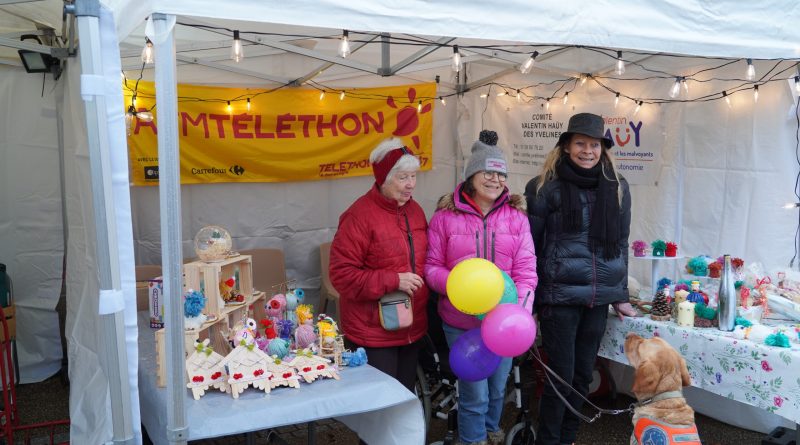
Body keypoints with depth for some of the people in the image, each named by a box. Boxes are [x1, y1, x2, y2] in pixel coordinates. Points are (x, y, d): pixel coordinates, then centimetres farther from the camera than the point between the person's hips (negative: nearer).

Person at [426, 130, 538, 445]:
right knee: (475, 393, 5)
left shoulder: (516, 216, -2)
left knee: (498, 388, 21)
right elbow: (432, 267, -3)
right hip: (462, 321, -2)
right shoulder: (445, 216, -7)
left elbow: (525, 269, -5)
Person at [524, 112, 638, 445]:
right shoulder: (547, 187, -5)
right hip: (559, 296, -4)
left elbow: (621, 243, 15)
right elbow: (530, 245, -3)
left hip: (598, 297, 4)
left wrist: (620, 296, 13)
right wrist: (528, 303, -4)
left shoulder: (617, 187, 8)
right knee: (561, 376, 1)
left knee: (583, 375, 12)